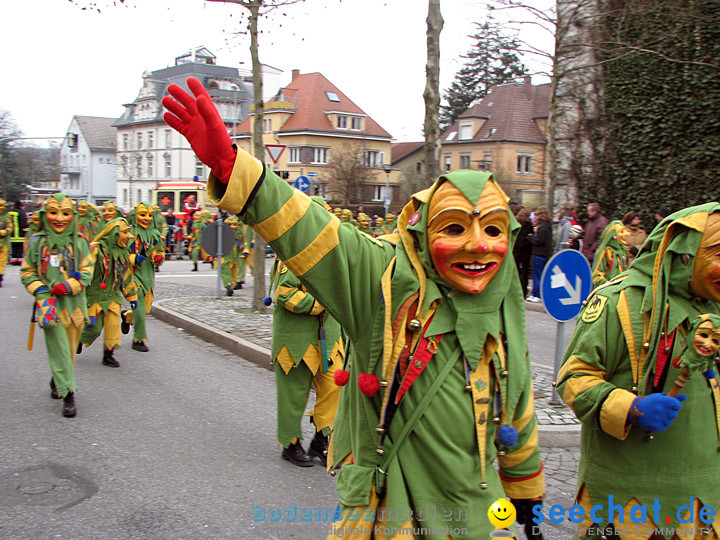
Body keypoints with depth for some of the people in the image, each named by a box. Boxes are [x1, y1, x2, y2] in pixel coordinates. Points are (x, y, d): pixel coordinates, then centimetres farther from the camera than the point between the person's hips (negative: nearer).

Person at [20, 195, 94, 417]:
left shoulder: (79, 242, 2)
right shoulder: (37, 242, -1)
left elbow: (87, 272, 2)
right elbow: (27, 273, 4)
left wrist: (68, 286, -14)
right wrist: (42, 293, -10)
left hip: (74, 304, 2)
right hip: (50, 306, -2)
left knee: (70, 348, 12)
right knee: (59, 349, -6)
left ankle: (57, 380, 38)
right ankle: (68, 394, -1)